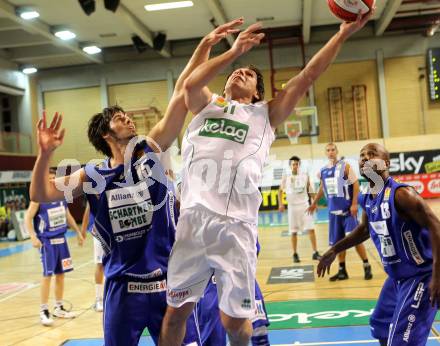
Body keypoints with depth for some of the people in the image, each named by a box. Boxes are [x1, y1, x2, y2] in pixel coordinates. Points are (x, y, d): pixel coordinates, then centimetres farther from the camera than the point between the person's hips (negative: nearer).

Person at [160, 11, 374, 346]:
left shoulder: (265, 115, 16)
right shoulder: (206, 104, 19)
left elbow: (304, 79, 8)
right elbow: (190, 84, -3)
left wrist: (343, 34, 5)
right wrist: (234, 51, -3)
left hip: (235, 225, -1)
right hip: (193, 220, 1)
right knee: (176, 312, 9)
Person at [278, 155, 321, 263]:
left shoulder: (305, 176, 1)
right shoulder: (286, 178, -1)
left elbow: (309, 189, 9)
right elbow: (280, 191, 8)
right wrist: (280, 204, -3)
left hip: (304, 205, 1)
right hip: (292, 206, 0)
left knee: (311, 229, -4)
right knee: (294, 232, 5)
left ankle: (315, 253, 1)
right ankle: (295, 254, 15)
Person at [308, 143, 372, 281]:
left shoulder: (345, 166, -6)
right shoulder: (323, 171, 9)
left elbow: (356, 184, -9)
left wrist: (354, 204, -16)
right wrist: (314, 203, 29)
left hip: (347, 209, -5)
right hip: (333, 211, 5)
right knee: (337, 242, 8)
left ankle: (366, 266, 4)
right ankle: (342, 271, 18)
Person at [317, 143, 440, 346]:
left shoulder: (401, 194, -23)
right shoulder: (366, 200, 3)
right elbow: (365, 229, 23)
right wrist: (334, 251, 24)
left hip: (420, 276, -9)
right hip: (397, 277, 9)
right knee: (381, 327, 23)